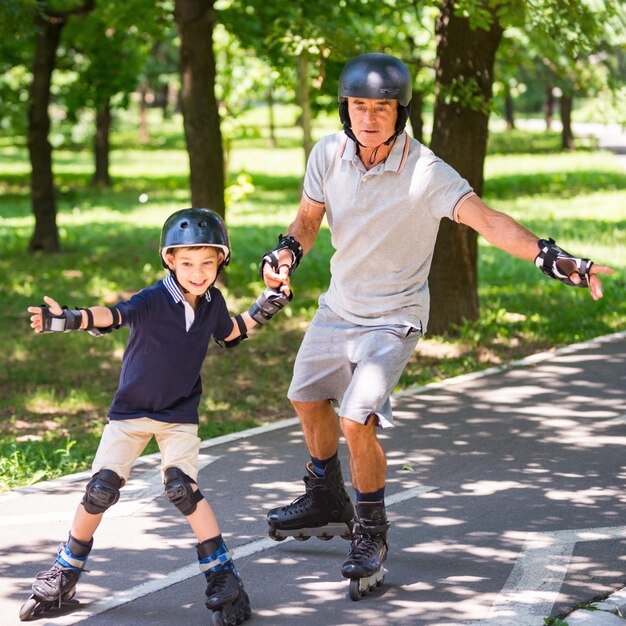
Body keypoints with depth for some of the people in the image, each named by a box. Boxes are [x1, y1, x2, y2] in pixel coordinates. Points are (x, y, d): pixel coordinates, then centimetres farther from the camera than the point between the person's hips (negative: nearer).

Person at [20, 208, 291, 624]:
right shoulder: (154, 300, -21)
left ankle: (223, 577, -7)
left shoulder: (213, 302, -5)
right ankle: (65, 573, 16)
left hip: (180, 414, 1)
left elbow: (229, 334, 18)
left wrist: (261, 312, 6)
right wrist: (68, 320, -57)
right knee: (101, 489, -2)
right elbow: (111, 316, -39)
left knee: (182, 488, -16)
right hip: (131, 410, -1)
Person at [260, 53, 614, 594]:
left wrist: (551, 256, -52)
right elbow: (308, 219, 3)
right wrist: (285, 254, -18)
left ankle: (371, 531, 6)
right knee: (307, 398, 22)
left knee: (356, 421, -19)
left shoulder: (424, 172, -27)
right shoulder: (329, 154, -11)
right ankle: (328, 503, 48)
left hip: (394, 319, -6)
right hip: (339, 307, 6)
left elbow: (486, 219, -38)